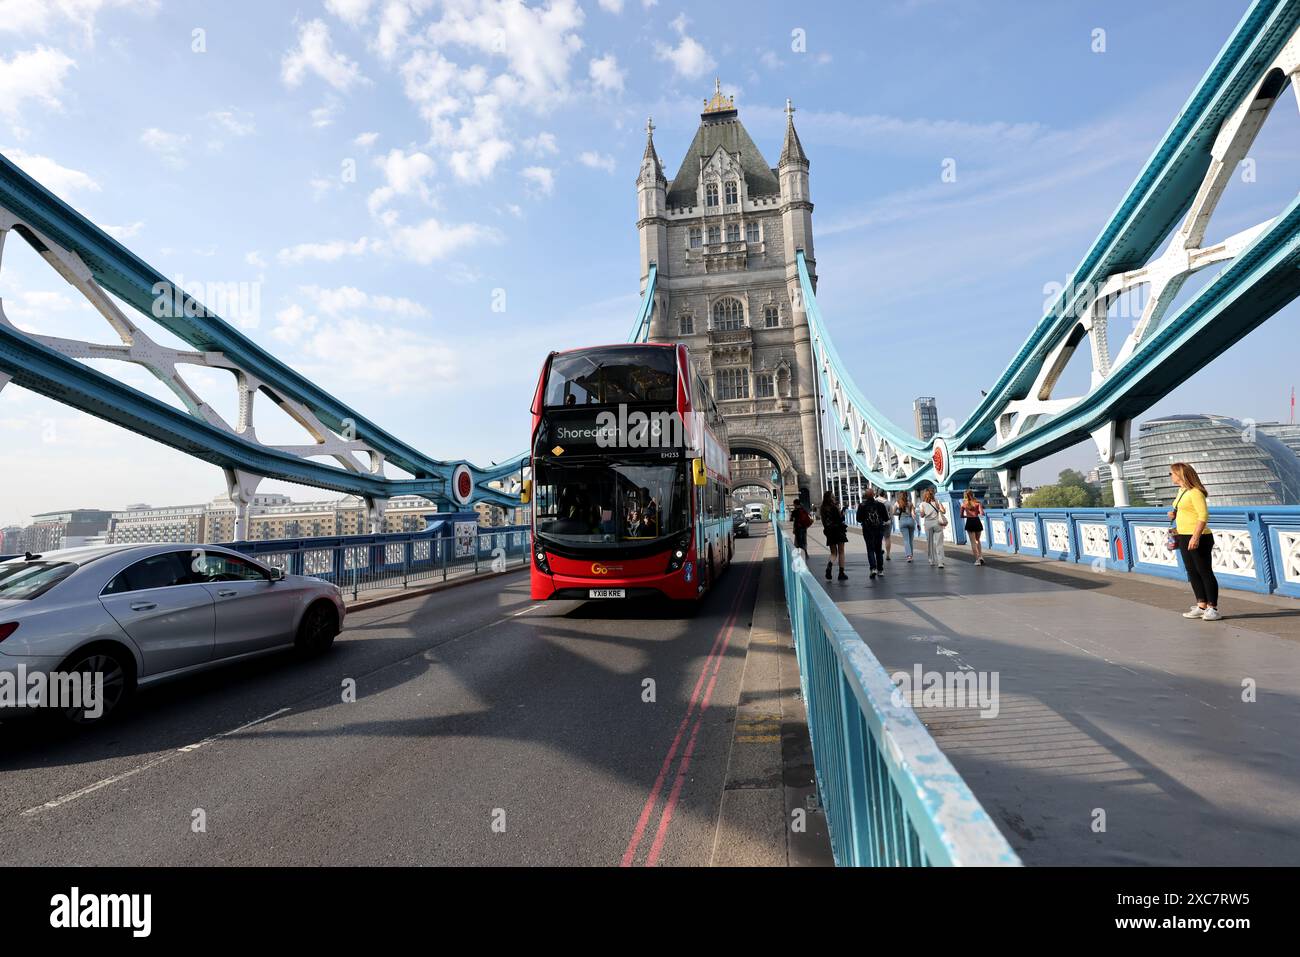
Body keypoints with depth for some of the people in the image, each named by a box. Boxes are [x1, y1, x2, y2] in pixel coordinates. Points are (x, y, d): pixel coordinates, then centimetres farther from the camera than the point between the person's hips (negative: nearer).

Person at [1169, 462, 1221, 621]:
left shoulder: (1195, 492, -14)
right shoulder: (1181, 491, 13)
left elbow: (1204, 515, -20)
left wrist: (1195, 537, -26)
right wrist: (1174, 514, 7)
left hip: (1198, 538, -9)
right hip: (1184, 537, 9)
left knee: (1205, 572, -2)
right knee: (1192, 572, 12)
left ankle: (1213, 609, 4)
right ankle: (1201, 606, 20)